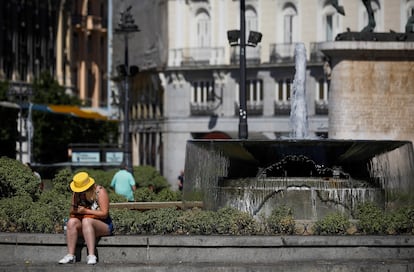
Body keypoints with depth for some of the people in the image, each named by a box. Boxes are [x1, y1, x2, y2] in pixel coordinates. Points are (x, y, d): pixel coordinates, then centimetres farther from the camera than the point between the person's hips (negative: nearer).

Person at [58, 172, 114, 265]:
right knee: (71, 221, -26)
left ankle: (91, 255, -45)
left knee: (86, 221, -36)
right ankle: (70, 255, -33)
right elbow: (72, 213, 8)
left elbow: (104, 214, -15)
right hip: (84, 226, 5)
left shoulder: (100, 191, -9)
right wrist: (74, 210, -15)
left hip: (103, 225, -5)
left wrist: (86, 211, -19)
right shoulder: (76, 194, 7)